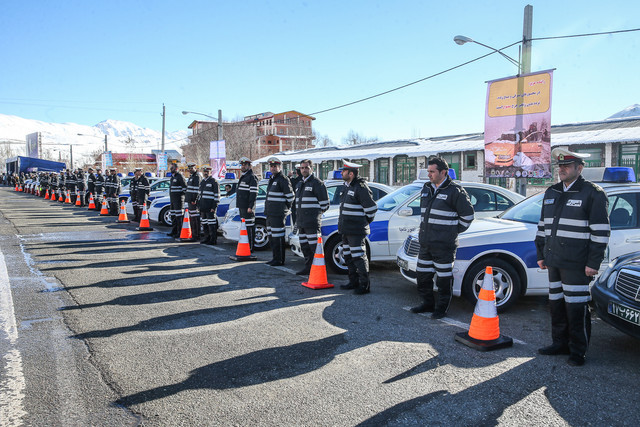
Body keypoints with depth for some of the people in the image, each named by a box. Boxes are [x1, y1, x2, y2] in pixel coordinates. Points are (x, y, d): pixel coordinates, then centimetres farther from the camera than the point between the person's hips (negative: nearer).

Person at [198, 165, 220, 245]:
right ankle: (207, 238, 21)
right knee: (204, 223, 12)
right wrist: (198, 205, 17)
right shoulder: (202, 182, 18)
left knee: (211, 223, -7)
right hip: (202, 207, 8)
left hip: (210, 207, -8)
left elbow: (217, 195, -10)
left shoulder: (213, 181, -6)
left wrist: (214, 206, -16)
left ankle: (213, 239, -3)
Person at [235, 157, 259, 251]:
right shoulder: (243, 177, 21)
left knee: (249, 227, -9)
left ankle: (250, 248, -7)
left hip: (247, 207, -10)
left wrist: (250, 207, -23)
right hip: (241, 206, 10)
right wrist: (239, 205, 25)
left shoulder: (252, 177, -10)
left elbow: (253, 193, -18)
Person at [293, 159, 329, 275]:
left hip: (312, 222, -9)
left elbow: (324, 203, -8)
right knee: (304, 246, 14)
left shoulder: (317, 183, -8)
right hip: (301, 221, 9)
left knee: (314, 246, -10)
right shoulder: (300, 184, 18)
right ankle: (308, 267, 24)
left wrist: (317, 214, -3)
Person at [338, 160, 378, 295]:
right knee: (348, 257, 16)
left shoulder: (360, 187, -16)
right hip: (346, 229, 10)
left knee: (358, 257, -6)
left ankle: (365, 285, 1)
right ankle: (354, 282, 27)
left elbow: (371, 208, -16)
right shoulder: (348, 186, 15)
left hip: (356, 231, -10)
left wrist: (365, 221, -5)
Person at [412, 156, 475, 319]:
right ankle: (428, 303, 29)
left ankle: (441, 308, 14)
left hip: (444, 244, -7)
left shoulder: (455, 190, -10)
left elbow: (467, 214, -5)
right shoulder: (426, 188, 12)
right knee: (423, 275, 14)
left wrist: (455, 230, 1)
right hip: (425, 242, 8)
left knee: (444, 277, 1)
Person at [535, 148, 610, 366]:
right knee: (556, 304, 14)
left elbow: (601, 232, -9)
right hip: (554, 261, 7)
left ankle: (578, 351, 11)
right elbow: (542, 226, 19)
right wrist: (541, 255, 16)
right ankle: (560, 343, 27)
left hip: (576, 264, -6)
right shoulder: (551, 193, 14)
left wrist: (593, 263, -13)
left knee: (576, 308, -2)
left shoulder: (593, 194, -6)